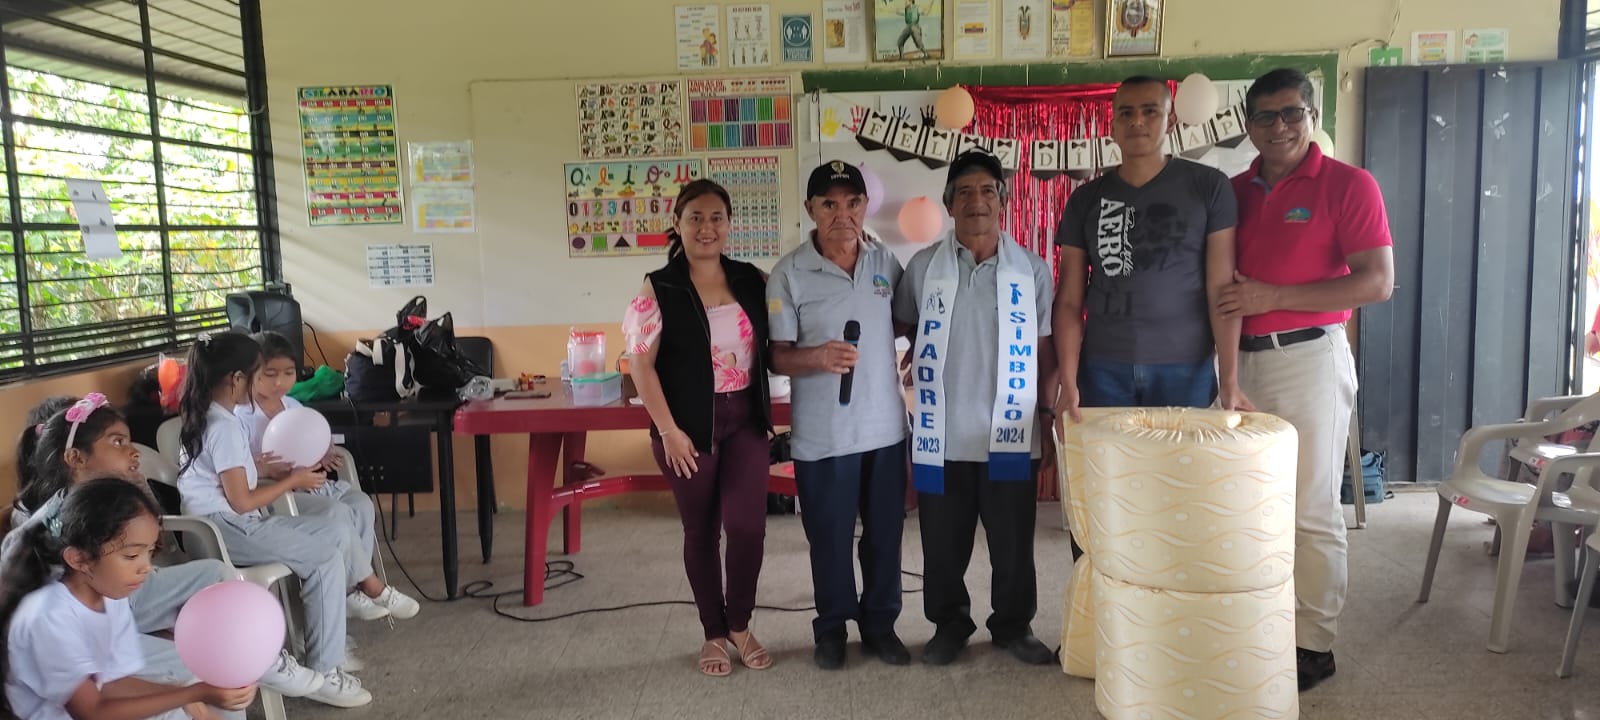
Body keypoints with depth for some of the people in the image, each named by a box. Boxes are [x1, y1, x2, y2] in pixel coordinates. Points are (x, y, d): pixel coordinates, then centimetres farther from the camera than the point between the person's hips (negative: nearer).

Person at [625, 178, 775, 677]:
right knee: (701, 531, 9)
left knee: (748, 525, -4)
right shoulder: (659, 289, -6)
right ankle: (714, 633, 26)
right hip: (690, 425, -2)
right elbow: (641, 364, -9)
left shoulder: (751, 280, 4)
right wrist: (669, 431, -13)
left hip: (745, 419, 2)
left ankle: (740, 625, 20)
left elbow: (770, 346, 11)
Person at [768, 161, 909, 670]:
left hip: (885, 427, 3)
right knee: (830, 537, 9)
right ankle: (832, 627, 29)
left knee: (885, 533, 13)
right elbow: (777, 356, -9)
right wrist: (816, 356, -27)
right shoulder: (789, 273, -9)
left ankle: (879, 623, 31)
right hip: (822, 433, -3)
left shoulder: (886, 262, 3)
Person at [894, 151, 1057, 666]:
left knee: (1013, 545, 10)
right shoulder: (923, 267, 2)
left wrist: (1051, 410, 1)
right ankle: (949, 625, 30)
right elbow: (904, 330, 15)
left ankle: (1013, 626, 30)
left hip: (1009, 434, 0)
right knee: (943, 545, 11)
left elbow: (1044, 350, 4)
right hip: (941, 435, 0)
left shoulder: (1032, 270, 2)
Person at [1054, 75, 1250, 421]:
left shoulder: (1209, 187, 1)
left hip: (1187, 370, -1)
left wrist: (1229, 381, -10)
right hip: (1102, 370, 2)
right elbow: (1069, 300, 3)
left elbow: (1222, 289, -3)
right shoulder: (1085, 200, 7)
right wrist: (1069, 384, -7)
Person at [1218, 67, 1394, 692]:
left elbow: (1378, 282, -11)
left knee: (1311, 511, 0)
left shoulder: (1348, 185, -4)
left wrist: (1273, 297, -16)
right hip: (1239, 360, 5)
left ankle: (1312, 644, 12)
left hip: (1308, 358, -5)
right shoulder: (1234, 191, 11)